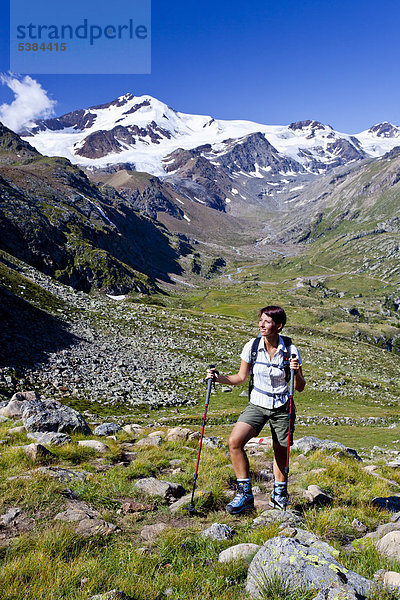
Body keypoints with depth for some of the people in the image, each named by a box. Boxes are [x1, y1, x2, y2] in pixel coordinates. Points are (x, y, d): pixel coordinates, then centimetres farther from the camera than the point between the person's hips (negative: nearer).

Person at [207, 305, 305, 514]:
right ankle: (245, 493, -4)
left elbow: (300, 388, -5)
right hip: (257, 405, 1)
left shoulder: (290, 350, -12)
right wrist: (219, 377, -10)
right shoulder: (251, 347, -8)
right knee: (235, 441, -19)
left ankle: (279, 493, 39)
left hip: (282, 408, -1)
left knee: (281, 452, 11)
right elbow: (241, 377, 4)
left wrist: (296, 373, -25)